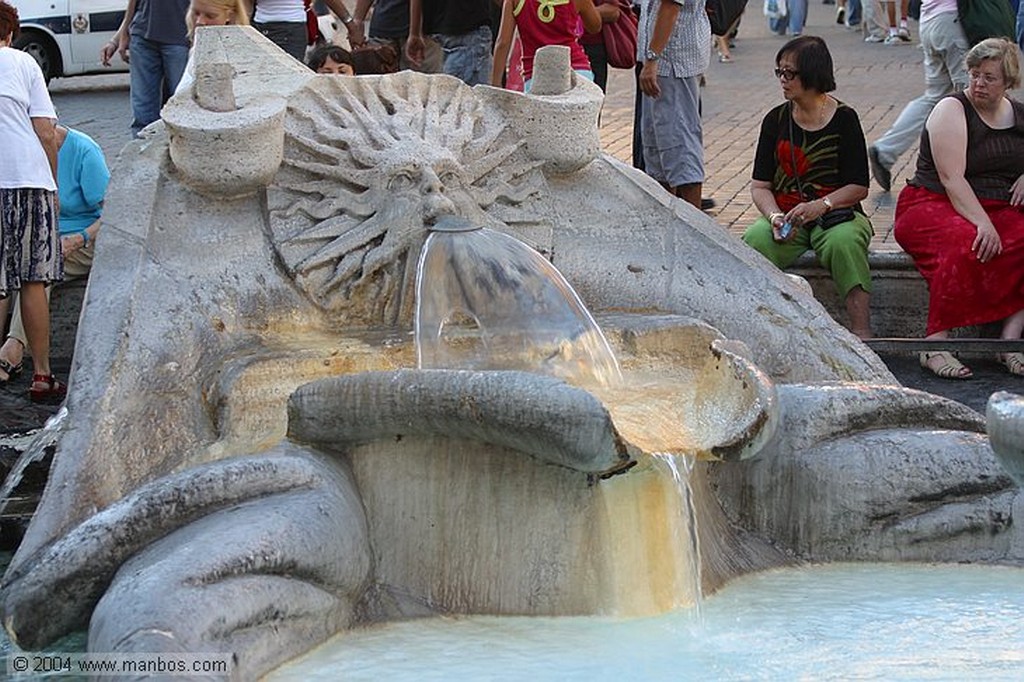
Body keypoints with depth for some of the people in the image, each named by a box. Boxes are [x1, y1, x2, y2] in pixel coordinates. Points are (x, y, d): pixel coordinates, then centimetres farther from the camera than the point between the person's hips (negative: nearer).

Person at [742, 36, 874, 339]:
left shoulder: (843, 119, -1)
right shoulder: (776, 120, 9)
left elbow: (859, 187, -2)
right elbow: (760, 186, 7)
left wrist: (820, 206, -18)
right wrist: (775, 217, -13)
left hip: (836, 214, -3)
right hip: (786, 215, 3)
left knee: (843, 241, -36)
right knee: (756, 239, -30)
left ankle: (861, 333, -37)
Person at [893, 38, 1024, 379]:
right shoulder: (952, 111, -4)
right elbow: (951, 178, -15)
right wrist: (982, 223, -27)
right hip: (935, 206, -5)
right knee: (966, 244, -38)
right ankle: (935, 345, -35)